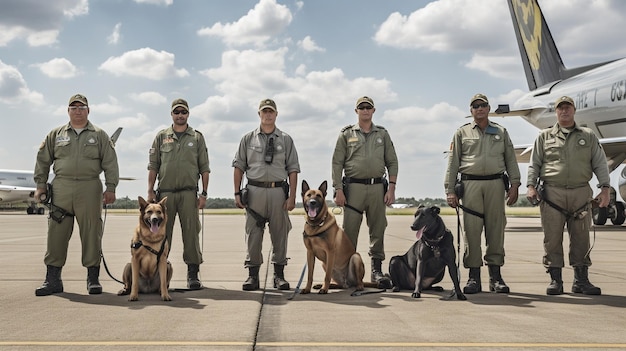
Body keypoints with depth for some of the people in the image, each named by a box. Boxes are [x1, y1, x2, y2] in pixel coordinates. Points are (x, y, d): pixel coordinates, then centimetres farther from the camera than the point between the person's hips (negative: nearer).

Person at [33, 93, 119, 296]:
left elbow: (110, 164, 5)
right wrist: (40, 185, 8)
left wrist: (111, 188, -3)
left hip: (89, 189, -1)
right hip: (61, 188, 2)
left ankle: (93, 278, 7)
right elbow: (43, 161, 16)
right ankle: (52, 280, 5)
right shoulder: (56, 135, 15)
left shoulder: (99, 135, 10)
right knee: (56, 234, 0)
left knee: (91, 233, -1)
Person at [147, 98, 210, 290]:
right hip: (165, 192, 1)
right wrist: (150, 191, 0)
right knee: (162, 233, 5)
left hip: (189, 193, -1)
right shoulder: (161, 137, 11)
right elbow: (153, 166, 9)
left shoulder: (197, 137, 9)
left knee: (191, 233, -3)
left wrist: (204, 194, -1)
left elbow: (204, 168, 7)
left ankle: (193, 274, 2)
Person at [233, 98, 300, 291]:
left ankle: (279, 275, 11)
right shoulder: (248, 139, 10)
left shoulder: (285, 140, 9)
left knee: (279, 233, 3)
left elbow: (293, 169, 6)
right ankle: (253, 275, 6)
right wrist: (237, 193, 1)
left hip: (278, 190, 0)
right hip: (254, 190, 0)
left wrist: (292, 196, -3)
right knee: (253, 233, 1)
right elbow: (239, 166, 9)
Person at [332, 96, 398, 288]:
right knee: (349, 230, -2)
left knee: (378, 229, 3)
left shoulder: (382, 134, 14)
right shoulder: (346, 134, 8)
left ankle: (377, 269, 8)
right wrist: (338, 189, -7)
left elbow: (392, 162, 11)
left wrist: (391, 187, -1)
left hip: (377, 187, 2)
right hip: (353, 187, -2)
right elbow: (337, 163, 3)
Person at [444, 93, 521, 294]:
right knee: (471, 229, -5)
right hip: (470, 184, -1)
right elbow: (453, 164, 8)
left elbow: (511, 160, 13)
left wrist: (514, 184, 2)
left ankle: (495, 276, 7)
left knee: (496, 229, 0)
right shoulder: (462, 133, 12)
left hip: (495, 183, 1)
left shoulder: (501, 132, 17)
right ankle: (473, 277, 0)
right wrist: (450, 190, 0)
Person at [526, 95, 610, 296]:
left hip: (581, 193, 1)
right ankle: (555, 280, 3)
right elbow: (534, 164, 11)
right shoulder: (544, 137, 14)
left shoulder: (588, 136, 15)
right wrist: (531, 186, -3)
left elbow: (600, 164, 10)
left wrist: (605, 189, -1)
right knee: (552, 238, -3)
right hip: (552, 193, -1)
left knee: (581, 238, 2)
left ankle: (581, 280, 10)